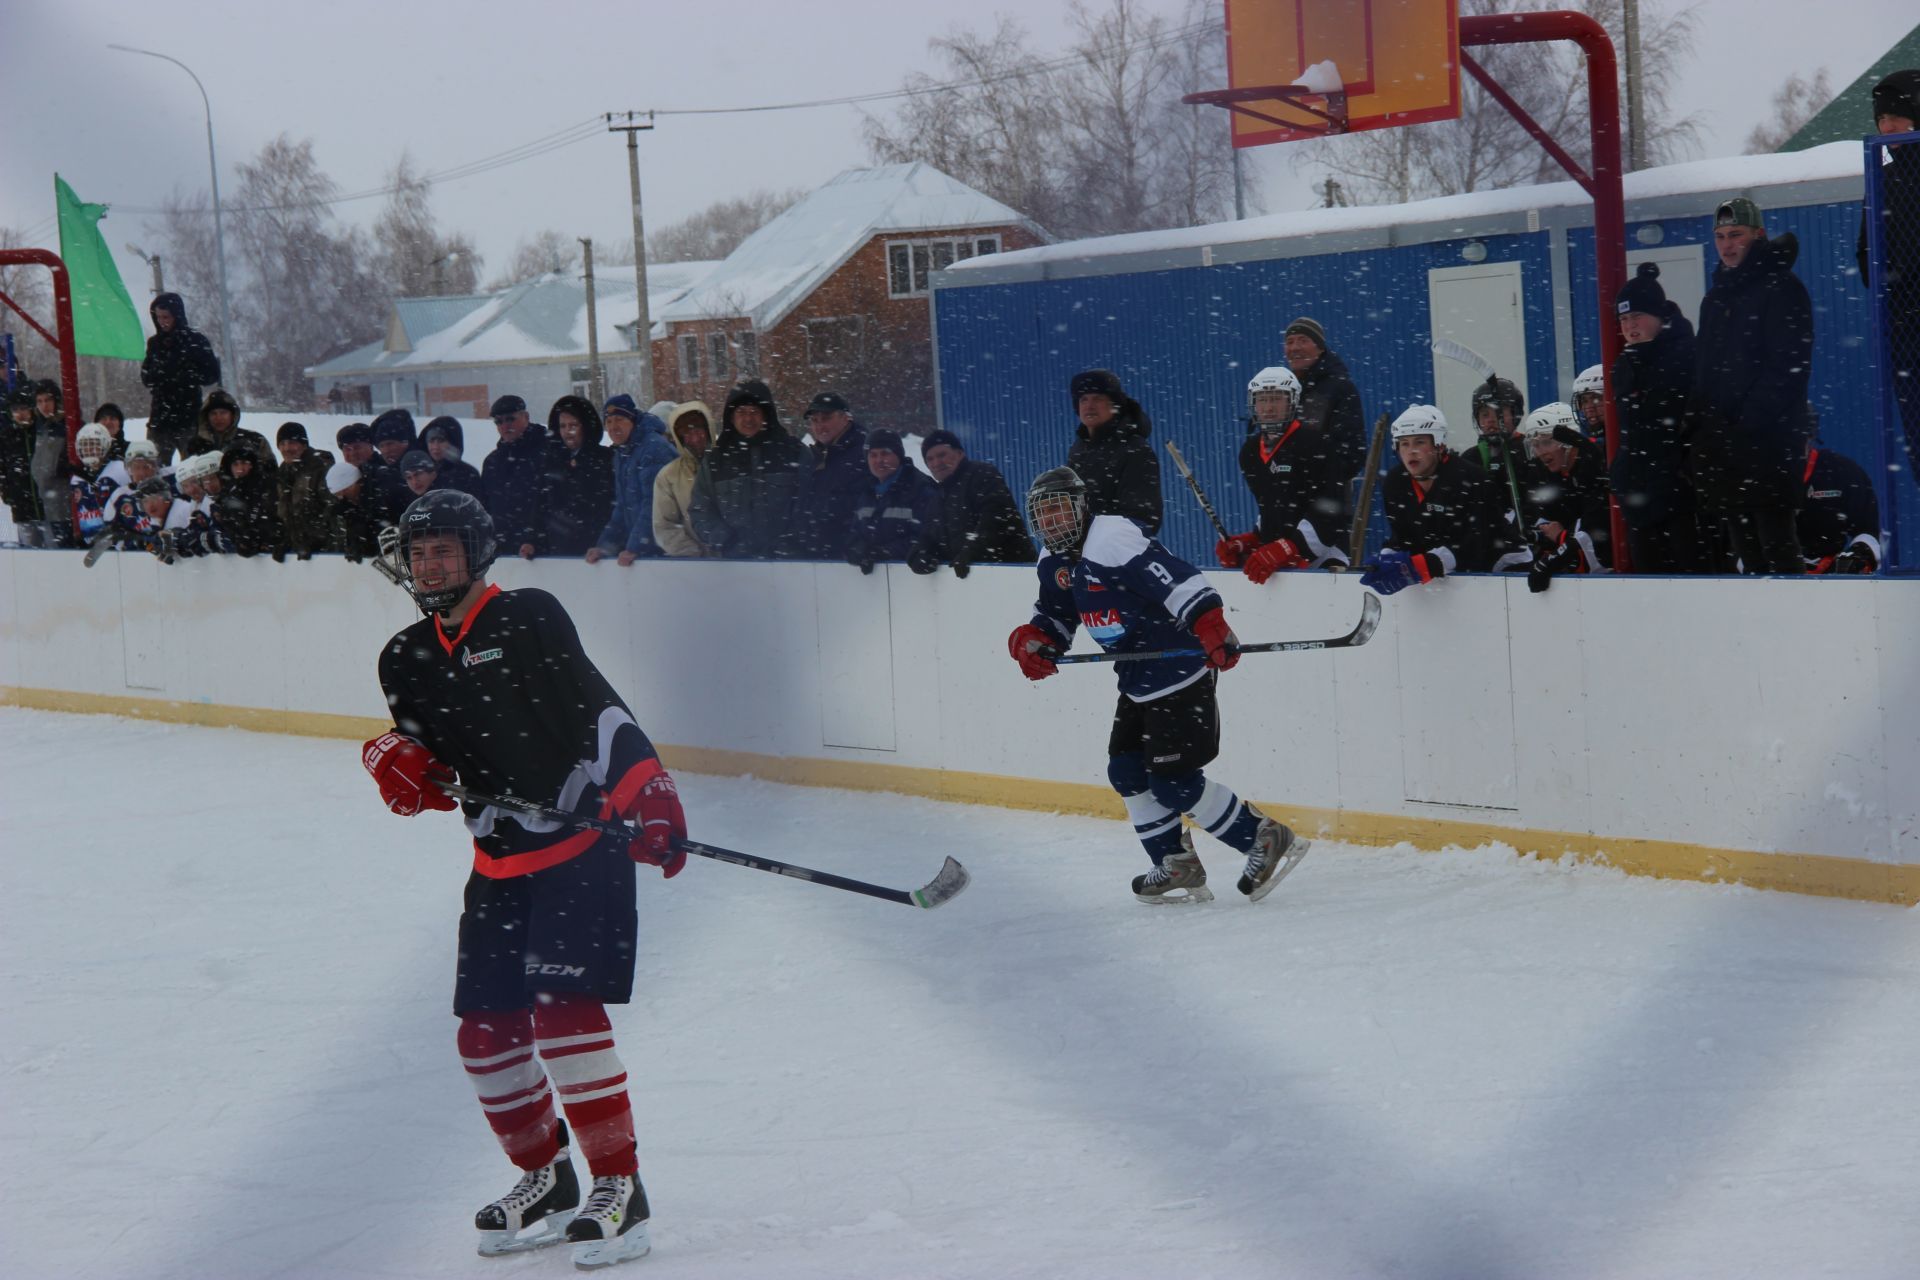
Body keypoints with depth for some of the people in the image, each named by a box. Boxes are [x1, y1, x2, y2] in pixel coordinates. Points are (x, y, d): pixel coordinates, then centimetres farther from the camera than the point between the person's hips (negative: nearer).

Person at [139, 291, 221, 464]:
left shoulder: (195, 340, -3)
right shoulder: (155, 343, 11)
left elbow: (213, 375, -5)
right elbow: (146, 379, 11)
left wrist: (184, 377, -15)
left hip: (189, 416, -4)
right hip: (161, 417, 4)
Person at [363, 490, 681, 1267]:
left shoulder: (529, 619, -10)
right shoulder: (407, 659, 11)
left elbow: (601, 713, -14)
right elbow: (425, 749, 17)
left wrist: (651, 801, -23)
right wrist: (397, 759, -7)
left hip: (584, 842, -7)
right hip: (500, 861, 7)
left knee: (564, 1012, -18)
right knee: (485, 1033, 7)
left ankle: (621, 1189, -9)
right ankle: (546, 1177, 28)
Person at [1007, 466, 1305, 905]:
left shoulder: (1113, 539, -21)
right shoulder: (1055, 564, 10)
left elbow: (1179, 582, -29)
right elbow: (1054, 617, 21)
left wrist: (1212, 628, -39)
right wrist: (1031, 640, -1)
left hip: (1182, 674, -10)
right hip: (1139, 681, 10)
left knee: (1173, 782, -12)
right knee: (1126, 772, 9)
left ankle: (1268, 840, -1)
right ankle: (1177, 869, 20)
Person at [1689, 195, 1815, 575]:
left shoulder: (1781, 288, -6)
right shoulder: (1715, 298, 19)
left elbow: (1788, 368, -14)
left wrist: (1747, 425, -19)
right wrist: (1697, 425, 9)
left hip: (1769, 441, -8)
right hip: (1719, 441, 8)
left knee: (1775, 538, -10)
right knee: (1742, 542, 9)